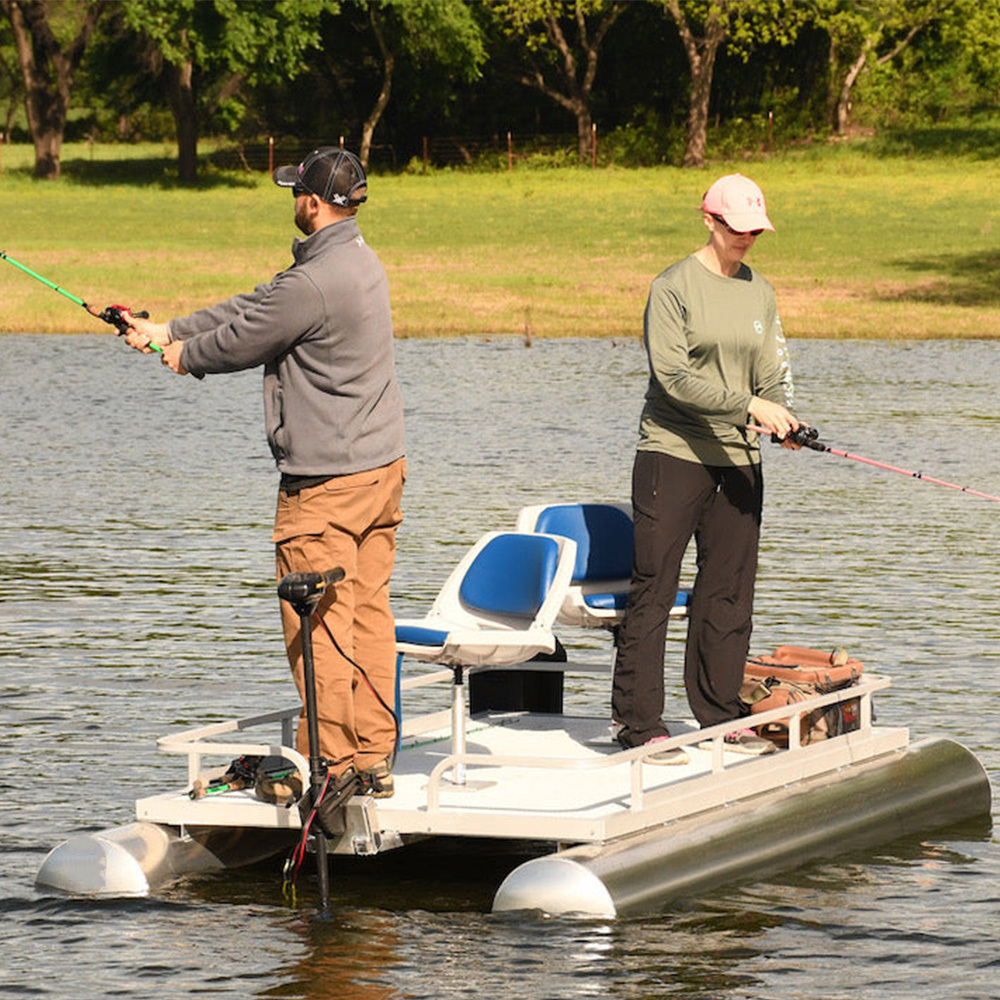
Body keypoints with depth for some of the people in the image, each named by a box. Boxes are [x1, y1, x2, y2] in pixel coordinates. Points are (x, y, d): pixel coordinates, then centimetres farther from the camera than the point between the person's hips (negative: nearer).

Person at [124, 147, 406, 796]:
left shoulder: (313, 284, -21)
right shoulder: (362, 262, 11)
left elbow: (240, 341, -9)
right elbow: (255, 308, 16)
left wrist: (184, 354, 12)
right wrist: (167, 330, 19)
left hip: (327, 481, -9)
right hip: (383, 463, 10)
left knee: (318, 622, -3)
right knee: (368, 610, 10)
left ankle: (332, 762, -1)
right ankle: (375, 758, 12)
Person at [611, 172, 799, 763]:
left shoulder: (760, 292, 13)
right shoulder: (674, 287, -6)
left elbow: (772, 374, 12)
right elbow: (675, 376, -15)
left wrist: (783, 418, -9)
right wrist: (749, 405, -20)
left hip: (739, 459, 6)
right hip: (673, 453, -6)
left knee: (729, 592, 7)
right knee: (654, 588, -6)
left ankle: (721, 713, 15)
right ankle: (639, 720, -3)